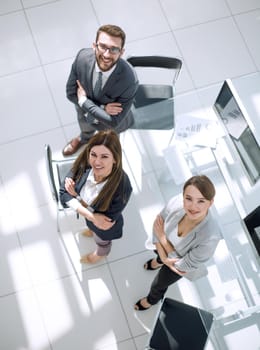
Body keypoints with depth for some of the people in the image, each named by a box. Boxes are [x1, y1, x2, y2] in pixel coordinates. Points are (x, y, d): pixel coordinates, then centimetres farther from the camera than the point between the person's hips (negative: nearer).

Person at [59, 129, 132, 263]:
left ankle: (100, 254, 67)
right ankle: (93, 231, 76)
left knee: (102, 241, 33)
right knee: (92, 225, 40)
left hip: (104, 228, -4)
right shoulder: (84, 165, -32)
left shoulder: (122, 186, -45)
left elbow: (107, 222, -33)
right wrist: (90, 216, -33)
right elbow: (64, 193, -22)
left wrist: (76, 196, -28)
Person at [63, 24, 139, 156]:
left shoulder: (129, 80, -44)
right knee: (85, 129, 38)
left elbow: (113, 122, -34)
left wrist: (84, 101, -30)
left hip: (110, 123, -2)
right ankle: (84, 138, 75)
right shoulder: (82, 57, -34)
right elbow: (71, 93, -19)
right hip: (85, 112, 3)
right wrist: (102, 107, -30)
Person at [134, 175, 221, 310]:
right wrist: (163, 257, -23)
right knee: (159, 258, 38)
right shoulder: (176, 202, -37)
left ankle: (152, 300, 65)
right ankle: (158, 262, 77)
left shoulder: (210, 237, -47)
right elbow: (158, 225, -16)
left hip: (181, 262, -2)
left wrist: (162, 236, -25)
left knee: (158, 284, 27)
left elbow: (183, 266, -30)